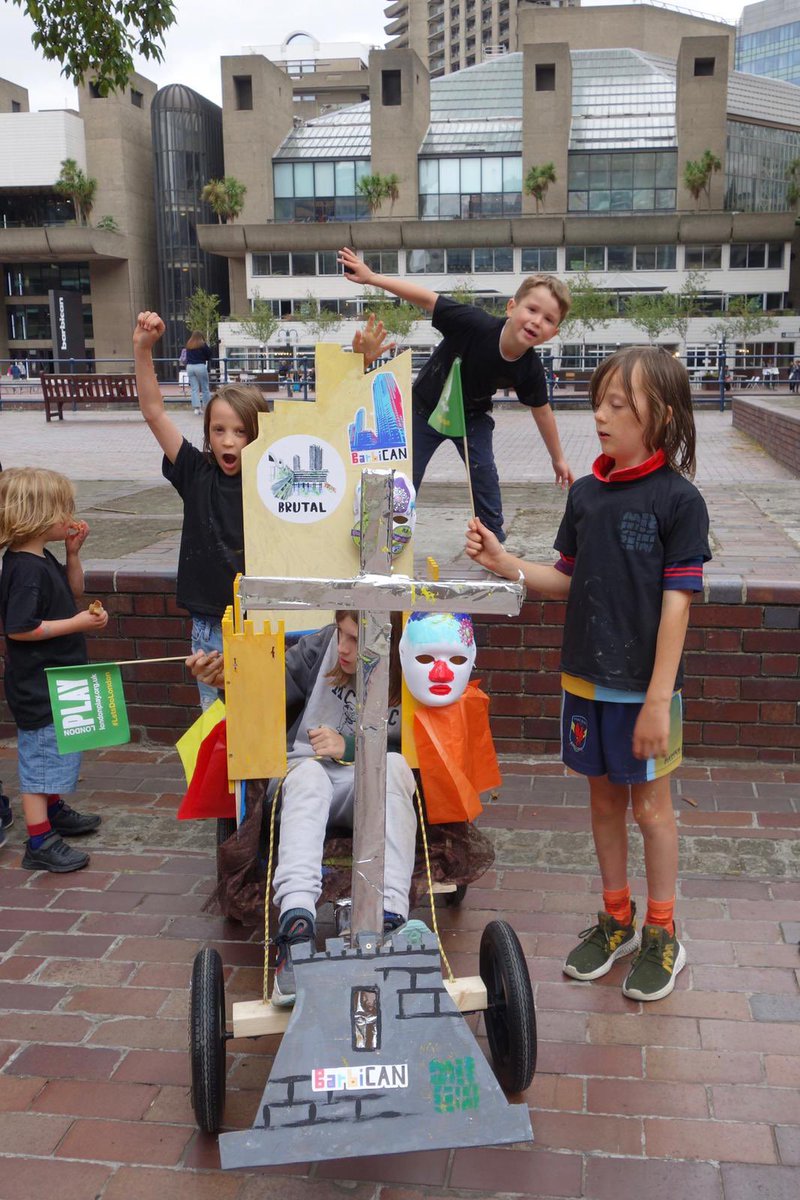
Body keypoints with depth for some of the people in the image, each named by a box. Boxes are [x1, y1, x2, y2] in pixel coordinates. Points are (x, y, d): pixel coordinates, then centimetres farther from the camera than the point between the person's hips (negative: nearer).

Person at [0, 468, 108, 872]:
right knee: (41, 755, -3)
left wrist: (73, 553, 4)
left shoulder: (41, 559, 6)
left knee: (54, 753, 26)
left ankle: (53, 810, 44)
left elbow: (73, 590, 20)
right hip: (37, 685, -11)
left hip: (55, 682, 11)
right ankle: (39, 843, 6)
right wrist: (77, 623, -25)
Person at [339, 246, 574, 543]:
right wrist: (371, 277, -33)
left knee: (485, 479, -4)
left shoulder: (530, 370, -24)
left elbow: (542, 411, -7)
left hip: (473, 417, 2)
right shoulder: (476, 324, -37)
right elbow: (427, 298, -31)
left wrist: (558, 458, 5)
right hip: (425, 409, -2)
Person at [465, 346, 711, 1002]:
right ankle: (616, 918, 35)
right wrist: (505, 564, -8)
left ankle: (662, 934, 27)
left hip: (643, 687, -5)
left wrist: (658, 699, -17)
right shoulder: (586, 493, 4)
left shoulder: (679, 499, -13)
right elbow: (568, 581, 9)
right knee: (604, 797, 17)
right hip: (587, 678, 5)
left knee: (651, 804, 9)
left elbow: (676, 603, -15)